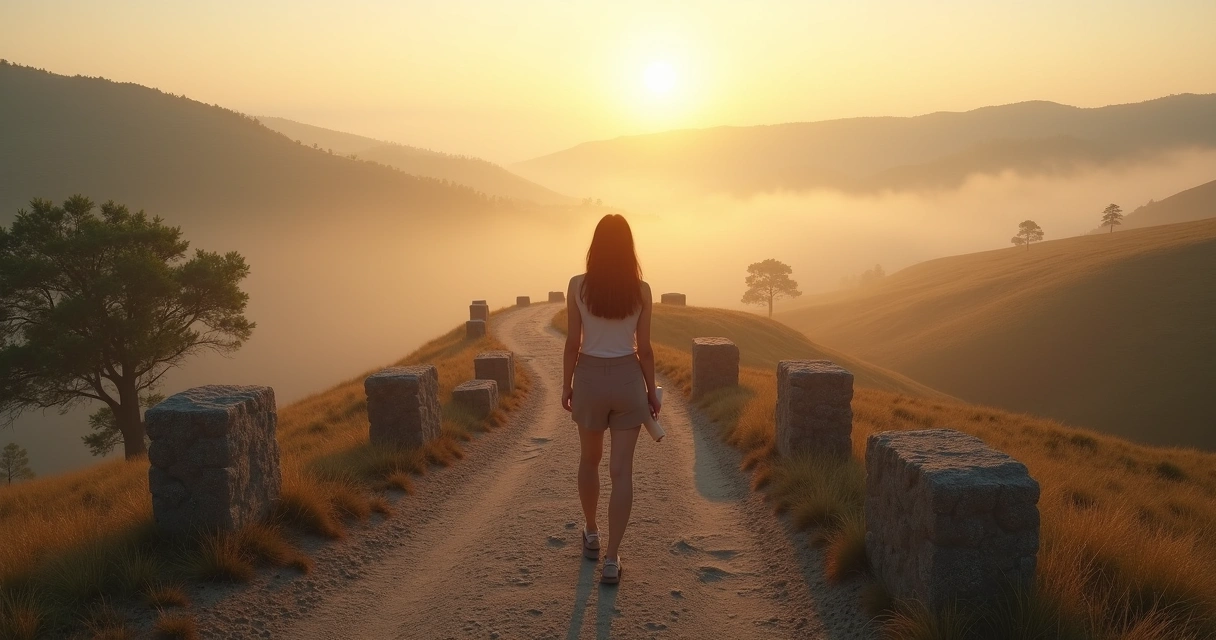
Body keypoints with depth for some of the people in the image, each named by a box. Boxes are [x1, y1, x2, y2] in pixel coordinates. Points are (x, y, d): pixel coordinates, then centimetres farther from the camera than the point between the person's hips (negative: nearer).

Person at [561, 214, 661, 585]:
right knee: (621, 470, 2)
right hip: (628, 379, 0)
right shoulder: (641, 290, -6)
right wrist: (651, 391, 8)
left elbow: (573, 343, -4)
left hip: (590, 377, 1)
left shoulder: (578, 286, -7)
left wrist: (566, 385, 8)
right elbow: (644, 348, -3)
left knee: (590, 459, 22)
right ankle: (611, 560, 1)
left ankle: (592, 534, 38)